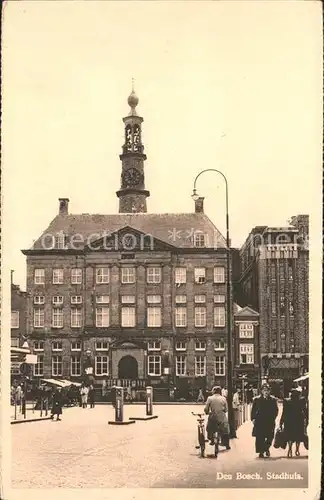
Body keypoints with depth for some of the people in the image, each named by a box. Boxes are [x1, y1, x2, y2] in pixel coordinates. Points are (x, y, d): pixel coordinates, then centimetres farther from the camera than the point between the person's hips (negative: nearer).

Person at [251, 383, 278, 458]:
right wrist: (253, 418, -4)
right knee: (260, 437, -1)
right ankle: (261, 452, 9)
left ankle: (266, 448, 25)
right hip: (259, 421, -1)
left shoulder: (273, 400, 6)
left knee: (270, 437, -1)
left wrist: (273, 418, -2)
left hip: (270, 422, 1)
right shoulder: (257, 399, 3)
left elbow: (275, 410, 8)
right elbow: (253, 410, 4)